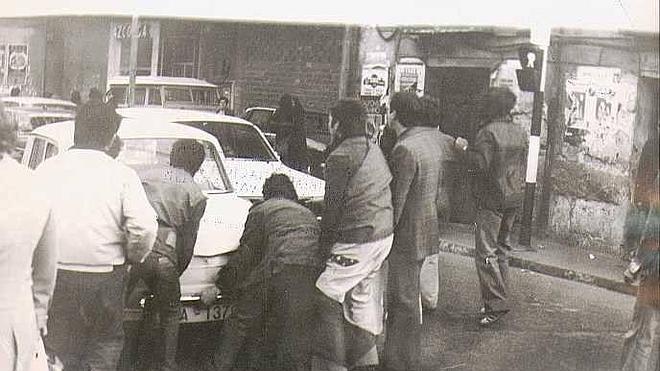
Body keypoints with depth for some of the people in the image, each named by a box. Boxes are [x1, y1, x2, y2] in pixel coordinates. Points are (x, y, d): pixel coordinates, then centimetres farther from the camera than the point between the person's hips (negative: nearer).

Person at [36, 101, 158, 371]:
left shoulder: (47, 169, -1)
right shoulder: (122, 174, -7)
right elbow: (144, 228, -15)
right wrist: (133, 257, 4)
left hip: (55, 275, 2)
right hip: (104, 278, -2)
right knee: (106, 345, 17)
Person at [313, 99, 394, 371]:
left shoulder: (341, 157, -17)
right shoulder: (374, 149, 11)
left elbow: (333, 207, -15)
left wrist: (324, 245, -5)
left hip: (357, 241, -9)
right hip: (383, 234, 9)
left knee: (326, 297, -1)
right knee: (363, 297, 19)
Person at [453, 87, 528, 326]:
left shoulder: (489, 132, -15)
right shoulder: (520, 133, 11)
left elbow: (480, 165, -21)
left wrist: (465, 149, -8)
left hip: (492, 199, -8)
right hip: (514, 198, 8)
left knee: (486, 251, -6)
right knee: (502, 248, 17)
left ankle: (496, 303, -10)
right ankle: (500, 296, 22)